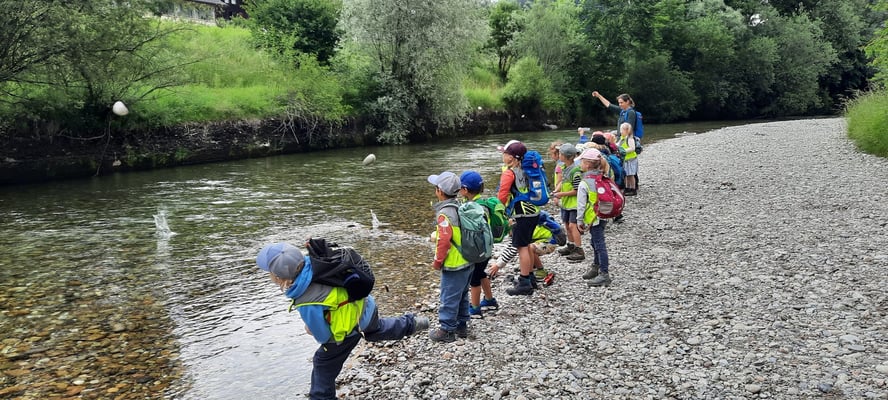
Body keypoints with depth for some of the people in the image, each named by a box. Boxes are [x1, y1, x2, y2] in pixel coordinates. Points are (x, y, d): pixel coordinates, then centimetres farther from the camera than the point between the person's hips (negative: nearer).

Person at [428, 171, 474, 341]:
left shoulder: (445, 214, -22)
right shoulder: (461, 207, 3)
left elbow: (444, 241, -25)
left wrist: (437, 262, -12)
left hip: (454, 266, -9)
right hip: (468, 262, 9)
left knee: (448, 298, 5)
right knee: (462, 295, 20)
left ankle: (446, 330, 16)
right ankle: (461, 326, 32)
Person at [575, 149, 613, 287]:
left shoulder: (584, 183, -18)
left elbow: (581, 204, -16)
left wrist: (580, 221, -8)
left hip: (593, 218, -8)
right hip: (603, 216, 8)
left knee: (599, 244, -4)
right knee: (596, 242, 22)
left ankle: (604, 274, 0)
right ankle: (596, 267, 35)